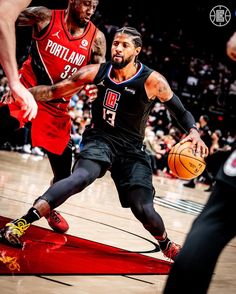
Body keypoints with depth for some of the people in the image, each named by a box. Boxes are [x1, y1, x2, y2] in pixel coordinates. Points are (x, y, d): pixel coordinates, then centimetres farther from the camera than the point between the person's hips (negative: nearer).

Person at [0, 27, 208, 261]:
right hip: (100, 138, 0)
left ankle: (167, 246, 24)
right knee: (81, 177, -33)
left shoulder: (153, 81, -10)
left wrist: (193, 132, -19)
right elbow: (55, 90, 2)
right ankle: (21, 223, -38)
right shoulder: (97, 72, -4)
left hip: (131, 148, 0)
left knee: (143, 209, -11)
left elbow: (180, 111, 0)